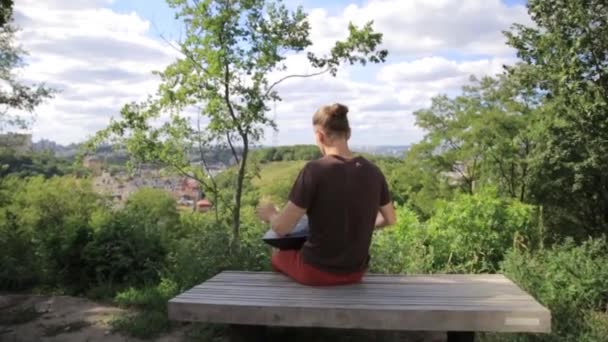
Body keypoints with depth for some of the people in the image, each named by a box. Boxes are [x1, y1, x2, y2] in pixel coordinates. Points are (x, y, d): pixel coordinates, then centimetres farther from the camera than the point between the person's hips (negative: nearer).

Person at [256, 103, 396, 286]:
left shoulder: (314, 170, -22)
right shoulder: (373, 172, -6)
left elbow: (281, 227, -18)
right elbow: (389, 219, 8)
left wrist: (270, 214, 4)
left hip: (317, 272, -4)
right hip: (355, 271, 4)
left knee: (279, 256, 29)